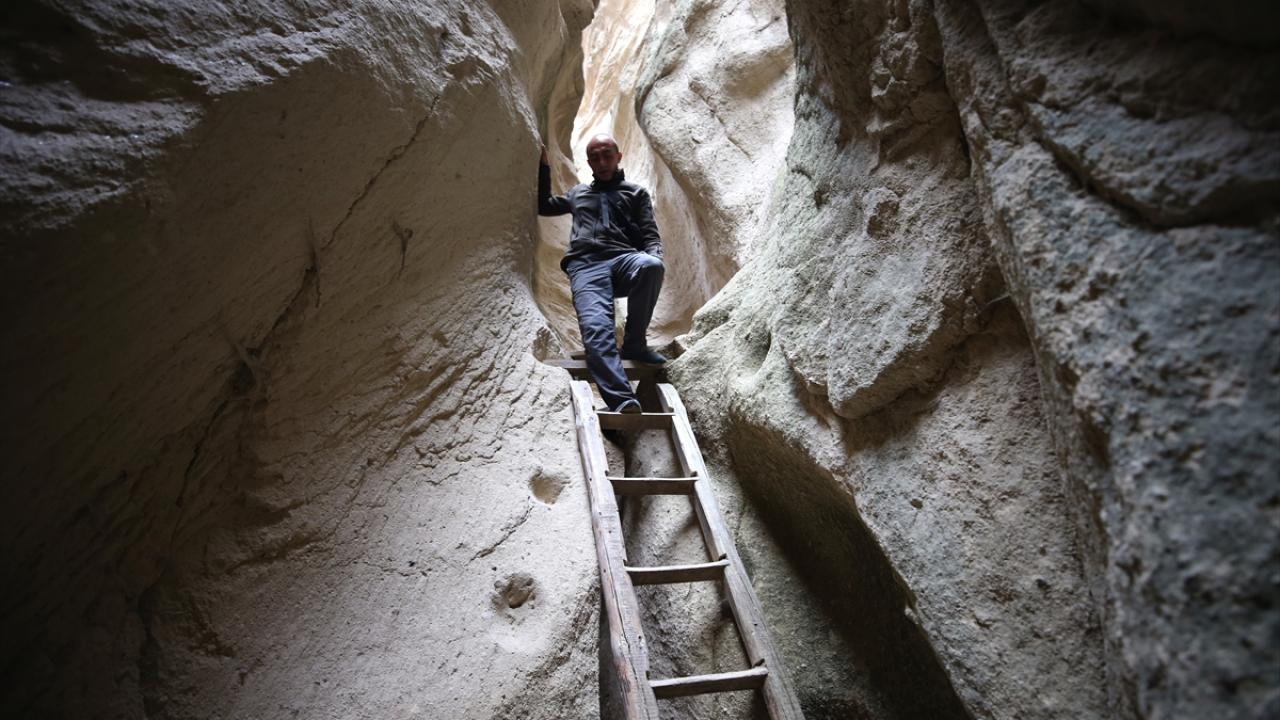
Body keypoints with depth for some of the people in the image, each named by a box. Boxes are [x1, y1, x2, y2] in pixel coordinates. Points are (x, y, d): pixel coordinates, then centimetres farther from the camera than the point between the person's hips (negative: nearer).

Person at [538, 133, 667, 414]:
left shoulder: (636, 192, 26)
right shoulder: (578, 193, 36)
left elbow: (650, 235, 15)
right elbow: (543, 206, 45)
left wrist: (653, 257, -7)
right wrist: (543, 167, 35)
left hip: (624, 259, 0)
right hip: (585, 266, 1)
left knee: (650, 265, -39)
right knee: (596, 329, -31)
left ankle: (634, 344, -20)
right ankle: (623, 401, -48)